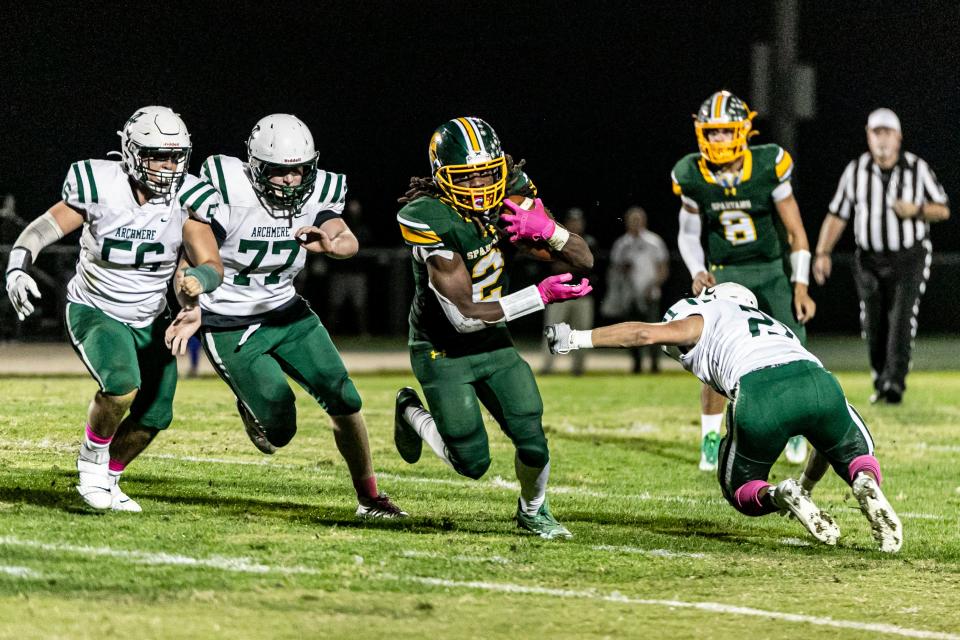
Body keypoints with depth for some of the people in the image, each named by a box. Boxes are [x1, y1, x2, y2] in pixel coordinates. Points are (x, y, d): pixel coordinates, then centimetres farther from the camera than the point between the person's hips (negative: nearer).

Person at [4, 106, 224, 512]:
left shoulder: (185, 200, -14)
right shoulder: (100, 187, -21)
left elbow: (212, 266, -17)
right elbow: (41, 231, -17)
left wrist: (198, 279, -42)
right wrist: (17, 268, -37)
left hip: (148, 321, 4)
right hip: (94, 311, -4)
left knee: (153, 417, 4)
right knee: (122, 385, -29)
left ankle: (109, 478, 33)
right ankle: (92, 458, -1)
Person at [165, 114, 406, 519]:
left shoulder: (315, 193, -7)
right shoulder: (229, 193, -22)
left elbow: (349, 243, -21)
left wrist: (329, 243, -45)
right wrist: (191, 311, -35)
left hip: (286, 313, 5)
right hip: (230, 328, -5)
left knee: (344, 401, -5)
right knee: (280, 430, -11)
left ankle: (369, 496, 11)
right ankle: (250, 405, 26)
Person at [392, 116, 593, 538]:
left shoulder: (513, 200, -10)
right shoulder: (431, 222, -28)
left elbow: (584, 260, -9)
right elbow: (464, 316, -29)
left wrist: (546, 230, -29)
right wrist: (541, 295, -31)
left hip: (493, 343, 5)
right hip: (443, 350, -5)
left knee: (533, 445, -6)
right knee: (473, 463, -4)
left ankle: (533, 512, 26)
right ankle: (412, 414, 25)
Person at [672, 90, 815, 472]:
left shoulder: (769, 167, -15)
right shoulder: (692, 177, -9)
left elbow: (796, 230, -7)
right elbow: (688, 234, 7)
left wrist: (801, 285, -11)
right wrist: (698, 273, -11)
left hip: (772, 270, -1)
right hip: (726, 275, 1)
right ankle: (710, 441, 3)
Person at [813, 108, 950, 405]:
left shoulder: (917, 169, -3)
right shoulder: (855, 171, 2)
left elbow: (943, 210, 4)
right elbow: (837, 216, 5)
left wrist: (916, 210, -16)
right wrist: (823, 253, -4)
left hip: (910, 258, -2)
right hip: (870, 260, 2)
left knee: (901, 322, -16)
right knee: (874, 326, 3)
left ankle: (894, 382, -22)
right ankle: (881, 382, 18)